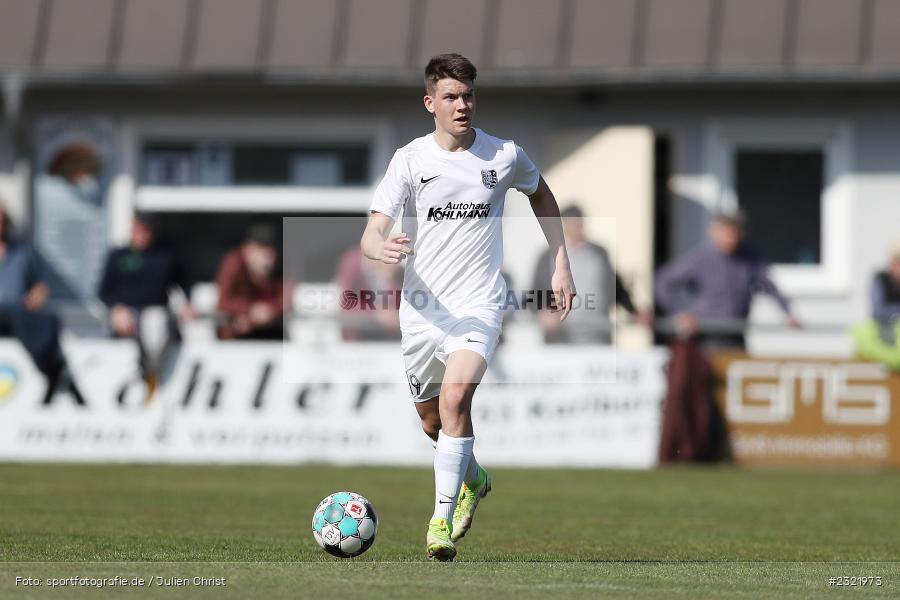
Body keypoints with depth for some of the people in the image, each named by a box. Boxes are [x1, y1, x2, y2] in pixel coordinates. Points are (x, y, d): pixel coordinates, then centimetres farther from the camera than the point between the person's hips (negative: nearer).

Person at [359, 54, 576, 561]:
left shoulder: (504, 156, 1)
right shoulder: (410, 159, -3)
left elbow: (541, 195, 23)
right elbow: (371, 235, -10)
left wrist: (561, 265, 17)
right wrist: (381, 247, -35)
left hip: (478, 304, -2)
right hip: (422, 307, 2)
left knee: (455, 397, -25)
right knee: (432, 419, 15)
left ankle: (443, 521, -21)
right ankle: (473, 479, 47)